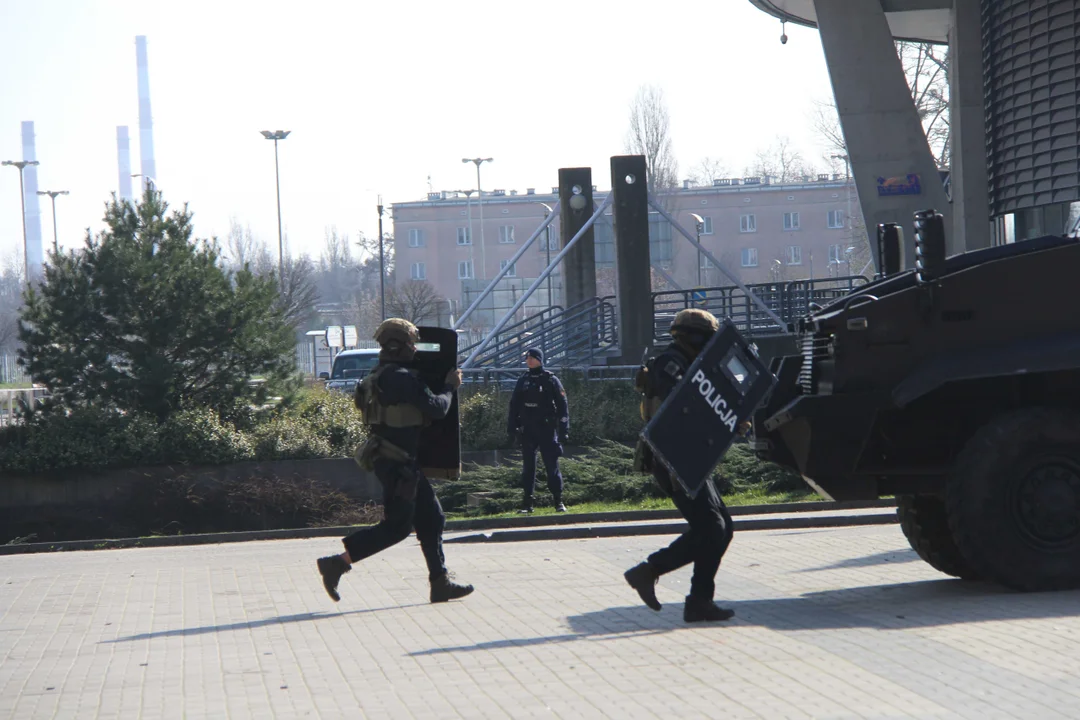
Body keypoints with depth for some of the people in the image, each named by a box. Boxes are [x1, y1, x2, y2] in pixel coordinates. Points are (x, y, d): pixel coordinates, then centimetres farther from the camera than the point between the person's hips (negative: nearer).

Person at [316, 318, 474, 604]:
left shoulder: (379, 376, 13)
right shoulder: (401, 378, -19)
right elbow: (436, 408, -20)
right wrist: (450, 387, 0)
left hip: (399, 461, 11)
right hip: (397, 462, -11)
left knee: (431, 518, 11)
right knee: (396, 526, -7)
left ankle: (440, 583, 14)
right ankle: (337, 564, -6)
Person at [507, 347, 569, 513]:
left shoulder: (550, 380, -2)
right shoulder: (523, 380, 9)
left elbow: (562, 405, -3)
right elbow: (514, 405, 14)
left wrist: (564, 429, -8)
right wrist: (511, 427, 8)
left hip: (547, 429, -4)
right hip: (527, 430, 4)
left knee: (552, 465, -4)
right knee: (528, 466, 5)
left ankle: (558, 501, 1)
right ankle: (527, 503, 8)